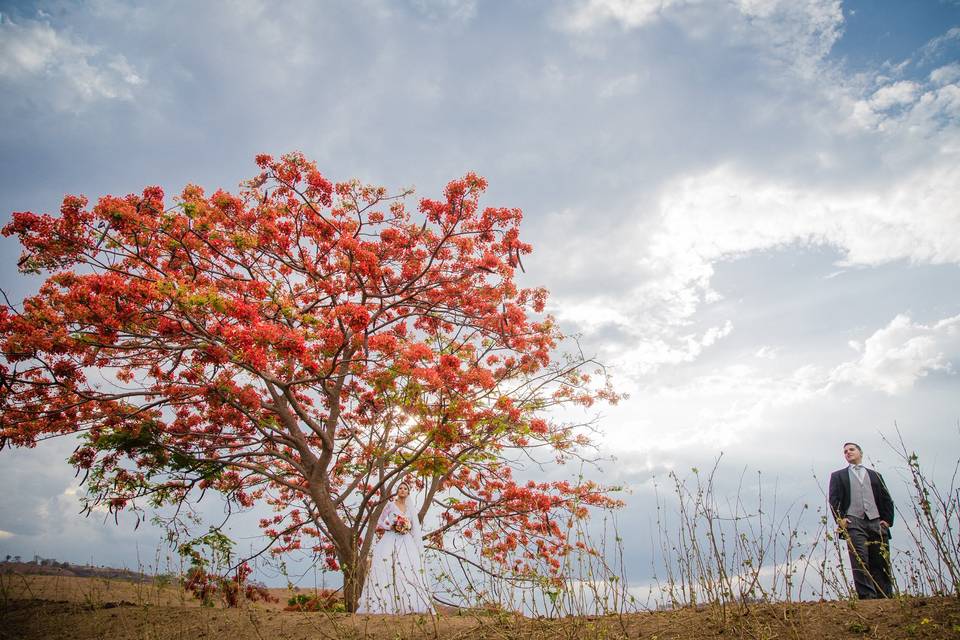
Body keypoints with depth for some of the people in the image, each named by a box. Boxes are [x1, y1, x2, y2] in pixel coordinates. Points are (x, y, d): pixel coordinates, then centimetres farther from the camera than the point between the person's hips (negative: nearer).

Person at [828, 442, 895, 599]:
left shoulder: (874, 475, 24)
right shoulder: (838, 476, 18)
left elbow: (887, 499, 19)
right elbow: (834, 500, 7)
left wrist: (887, 520, 4)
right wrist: (840, 519, -8)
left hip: (877, 523, 2)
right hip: (854, 523, -2)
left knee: (882, 564, -3)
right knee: (860, 562, -14)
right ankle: (867, 598, -19)